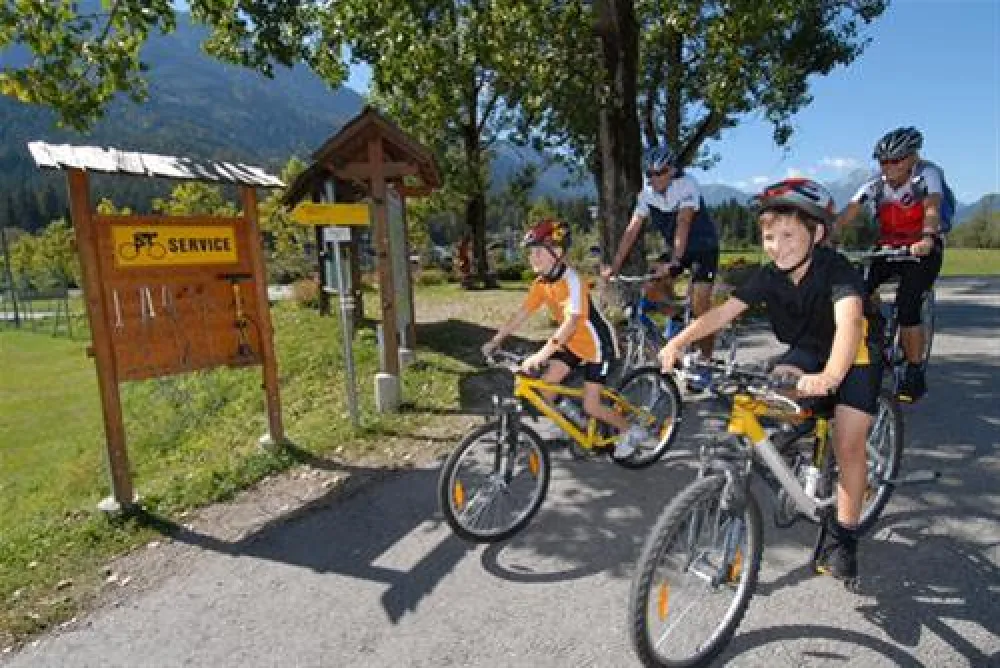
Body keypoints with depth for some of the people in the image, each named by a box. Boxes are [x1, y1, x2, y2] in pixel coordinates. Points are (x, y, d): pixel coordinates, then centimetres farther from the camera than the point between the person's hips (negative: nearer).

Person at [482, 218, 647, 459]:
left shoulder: (572, 280, -29)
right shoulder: (541, 283, -4)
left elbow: (572, 321, -40)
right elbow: (522, 314, -4)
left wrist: (541, 354, -49)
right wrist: (494, 341, -11)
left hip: (597, 344, -7)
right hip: (573, 343, 8)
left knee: (590, 406, -6)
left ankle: (633, 431, 18)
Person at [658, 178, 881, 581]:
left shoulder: (837, 271, -31)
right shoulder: (769, 276, -16)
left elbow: (849, 323, -49)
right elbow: (723, 312, -22)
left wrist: (830, 376, -68)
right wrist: (678, 341, -37)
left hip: (853, 357, -5)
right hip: (807, 351, 5)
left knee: (848, 445, -14)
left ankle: (843, 538, 5)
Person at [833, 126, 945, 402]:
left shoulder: (928, 173, -14)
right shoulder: (876, 184, -6)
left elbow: (932, 208, -32)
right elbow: (847, 213, -19)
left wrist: (927, 239, -53)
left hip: (923, 250, -4)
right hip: (888, 248, 4)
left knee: (906, 307, -20)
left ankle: (915, 376, -5)